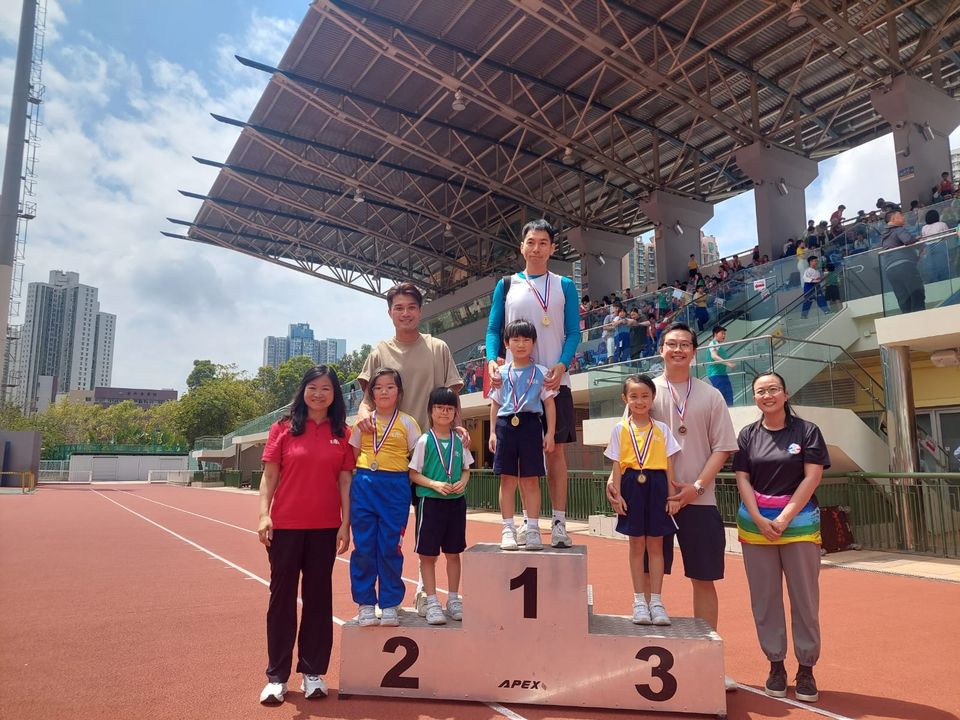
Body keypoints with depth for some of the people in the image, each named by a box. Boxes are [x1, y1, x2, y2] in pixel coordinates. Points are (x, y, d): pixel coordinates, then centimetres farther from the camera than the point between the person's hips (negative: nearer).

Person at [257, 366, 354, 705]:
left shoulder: (342, 434, 2)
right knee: (282, 597, 8)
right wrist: (264, 515, -11)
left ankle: (313, 672, 24)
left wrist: (345, 524, -2)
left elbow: (345, 481, 2)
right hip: (285, 525, -1)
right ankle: (277, 676, 20)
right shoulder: (283, 428, 0)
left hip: (325, 527, 1)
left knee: (319, 597, 10)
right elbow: (269, 476, 0)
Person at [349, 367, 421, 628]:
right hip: (364, 486, 2)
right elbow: (353, 456, 12)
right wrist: (361, 479, 1)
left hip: (395, 489, -2)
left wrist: (405, 480, -6)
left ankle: (390, 604, 16)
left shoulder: (407, 422, 3)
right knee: (363, 546, 3)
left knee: (390, 547, 3)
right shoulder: (363, 421, 9)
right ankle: (365, 603, 16)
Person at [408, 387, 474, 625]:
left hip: (456, 501, 4)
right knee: (428, 554, 3)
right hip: (430, 501, -3)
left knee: (453, 552, 12)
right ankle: (431, 602, 14)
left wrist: (463, 482, -8)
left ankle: (453, 599, 24)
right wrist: (435, 484, -19)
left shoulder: (459, 440, 5)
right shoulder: (424, 440, -6)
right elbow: (413, 474, -5)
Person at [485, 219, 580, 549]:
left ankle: (559, 522, 6)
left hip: (554, 381, -1)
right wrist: (492, 359, -11)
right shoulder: (506, 285, 10)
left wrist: (561, 366, -13)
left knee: (556, 450, 0)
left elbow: (573, 333, 3)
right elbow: (493, 329, 8)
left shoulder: (564, 286, 8)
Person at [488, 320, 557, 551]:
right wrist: (492, 432, 5)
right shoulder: (501, 373, 9)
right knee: (507, 479, 4)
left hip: (531, 425, -1)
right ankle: (508, 529, 11)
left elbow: (549, 404, 3)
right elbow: (495, 404, 12)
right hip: (506, 424, 2)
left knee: (531, 480, 2)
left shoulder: (541, 373, 4)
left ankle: (533, 529, 11)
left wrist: (550, 433, -3)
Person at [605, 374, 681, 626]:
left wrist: (672, 495, 0)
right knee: (637, 546, 7)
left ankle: (656, 601, 16)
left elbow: (668, 465, 5)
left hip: (657, 486, 1)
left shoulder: (662, 429, 5)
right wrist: (617, 494, -6)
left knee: (655, 545, 6)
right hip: (632, 486, -1)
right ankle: (639, 601, 16)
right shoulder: (620, 429, 2)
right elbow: (617, 466, 2)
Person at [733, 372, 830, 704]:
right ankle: (776, 665, 18)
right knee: (764, 598, 6)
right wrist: (759, 519, -10)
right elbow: (743, 480, 3)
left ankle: (806, 669, 15)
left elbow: (812, 477, -7)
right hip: (755, 522, 2)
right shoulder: (748, 435, 7)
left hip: (799, 521, -2)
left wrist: (784, 518, -12)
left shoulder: (807, 431, 1)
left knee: (805, 597, 3)